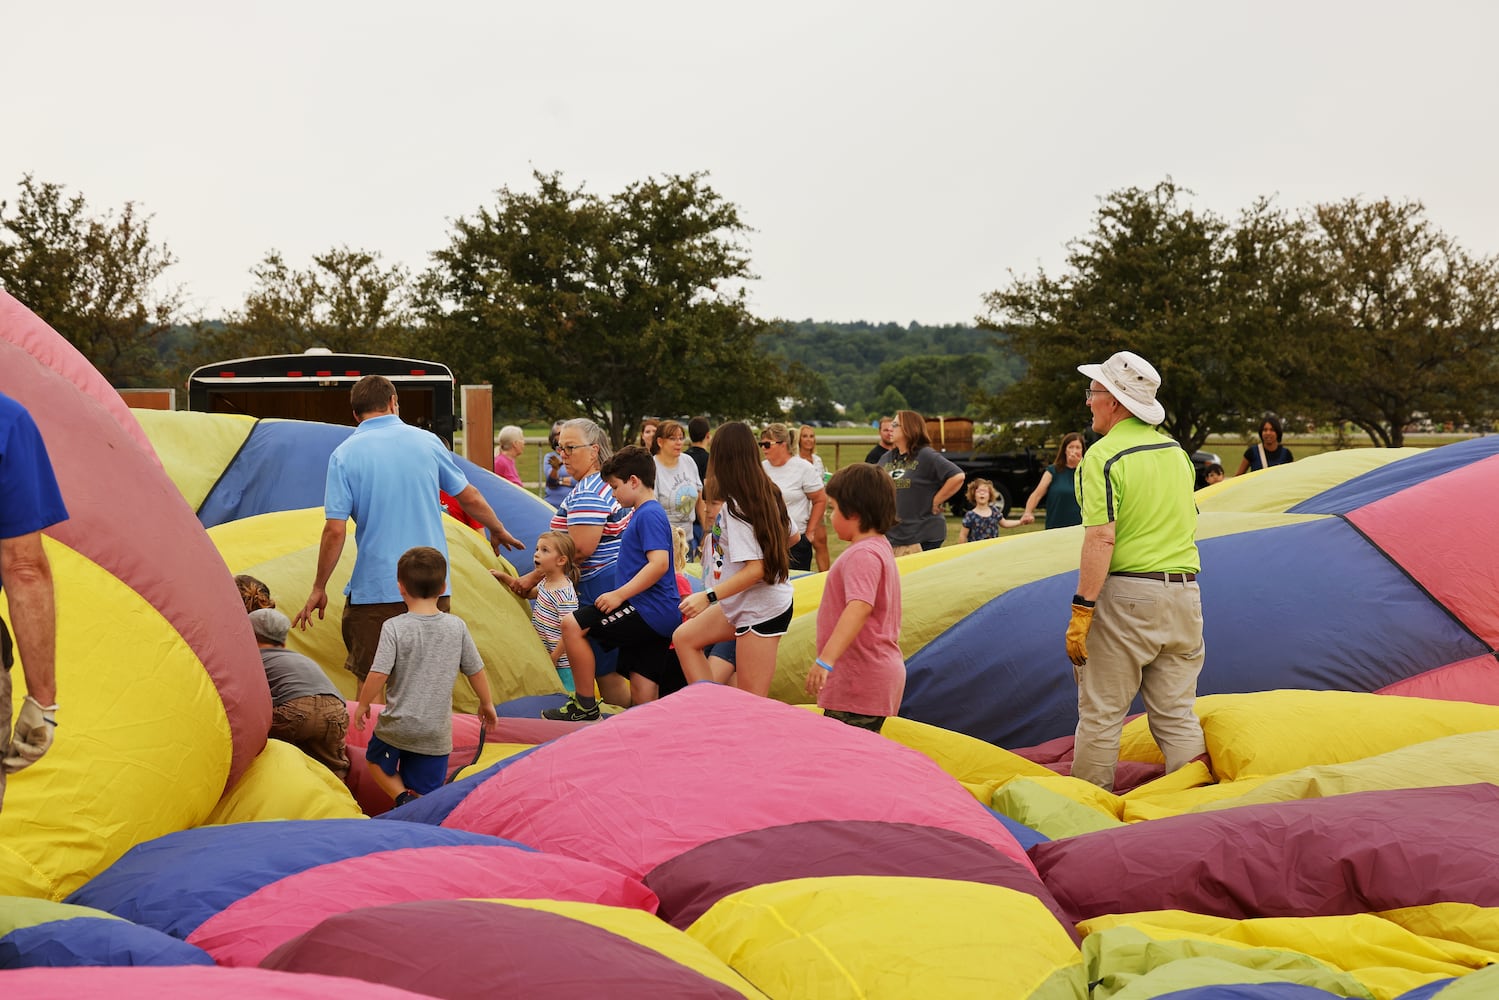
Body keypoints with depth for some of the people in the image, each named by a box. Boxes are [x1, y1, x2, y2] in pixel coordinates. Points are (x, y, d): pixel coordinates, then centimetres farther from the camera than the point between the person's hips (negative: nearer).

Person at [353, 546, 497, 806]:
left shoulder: (395, 628, -12)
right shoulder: (457, 627, -2)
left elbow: (378, 674, -15)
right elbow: (475, 671, 7)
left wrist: (362, 705, 2)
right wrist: (486, 703, 24)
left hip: (398, 725, -2)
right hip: (437, 733, 2)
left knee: (377, 761, 25)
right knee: (425, 790, 12)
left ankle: (403, 798, 2)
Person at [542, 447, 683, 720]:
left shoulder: (649, 514, -10)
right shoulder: (643, 513, 22)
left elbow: (659, 563, -23)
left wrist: (620, 594, -22)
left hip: (648, 611, -11)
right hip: (658, 616, 11)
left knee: (573, 624, -15)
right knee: (642, 700, 8)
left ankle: (585, 706, -8)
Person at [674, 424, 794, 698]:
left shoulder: (735, 508, -23)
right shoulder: (767, 493, 2)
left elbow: (755, 568, -28)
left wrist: (709, 597, -30)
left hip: (763, 610, -10)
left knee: (753, 702, -5)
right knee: (684, 638, 18)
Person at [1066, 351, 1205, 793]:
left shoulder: (1104, 456, -11)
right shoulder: (1177, 452, 12)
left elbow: (1101, 539, -19)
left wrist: (1081, 610, -18)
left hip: (1125, 595, -7)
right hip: (1184, 595, 7)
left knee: (1100, 714, 4)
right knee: (1177, 715, 12)